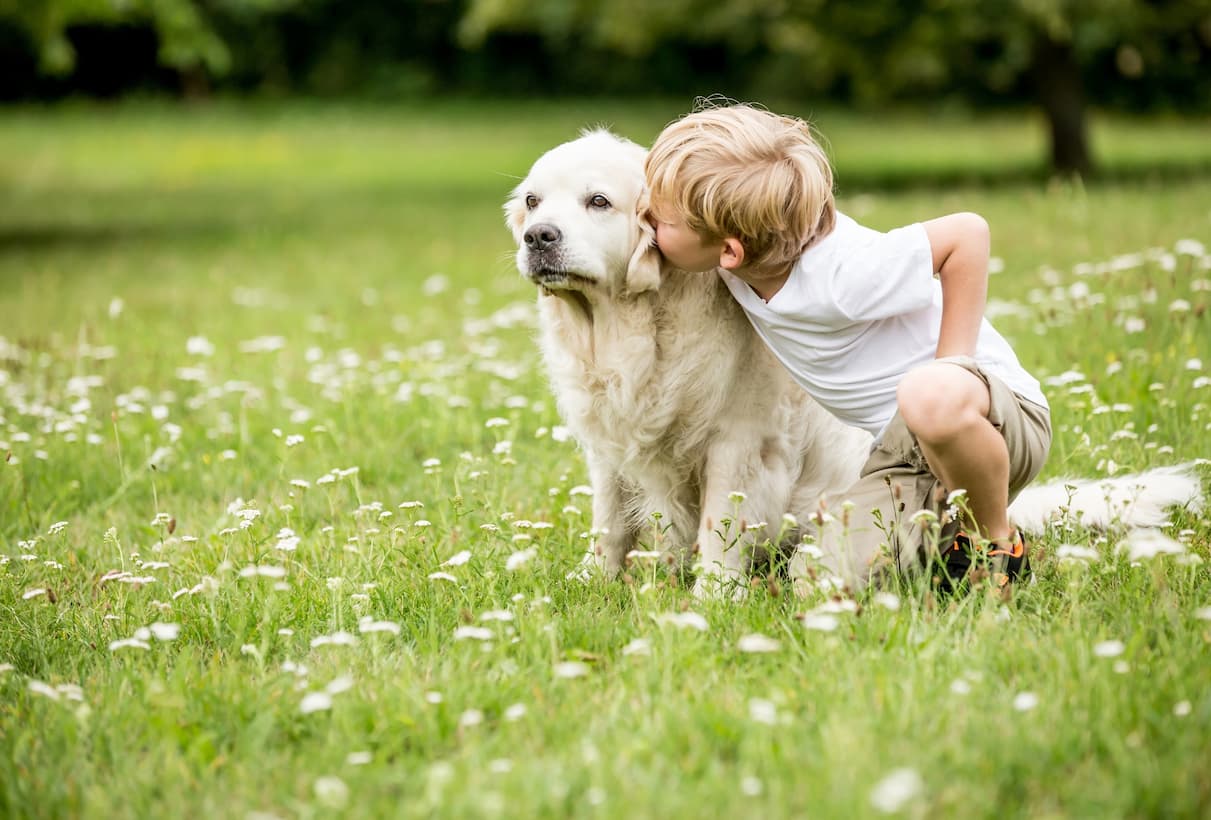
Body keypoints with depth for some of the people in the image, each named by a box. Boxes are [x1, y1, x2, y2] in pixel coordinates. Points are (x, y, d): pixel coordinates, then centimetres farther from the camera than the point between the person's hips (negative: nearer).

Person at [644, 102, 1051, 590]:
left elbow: (967, 234, -23)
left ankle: (999, 546, -15)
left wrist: (946, 378, -20)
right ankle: (942, 534, 12)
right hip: (901, 450, 7)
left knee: (929, 396, -43)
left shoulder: (839, 275, -29)